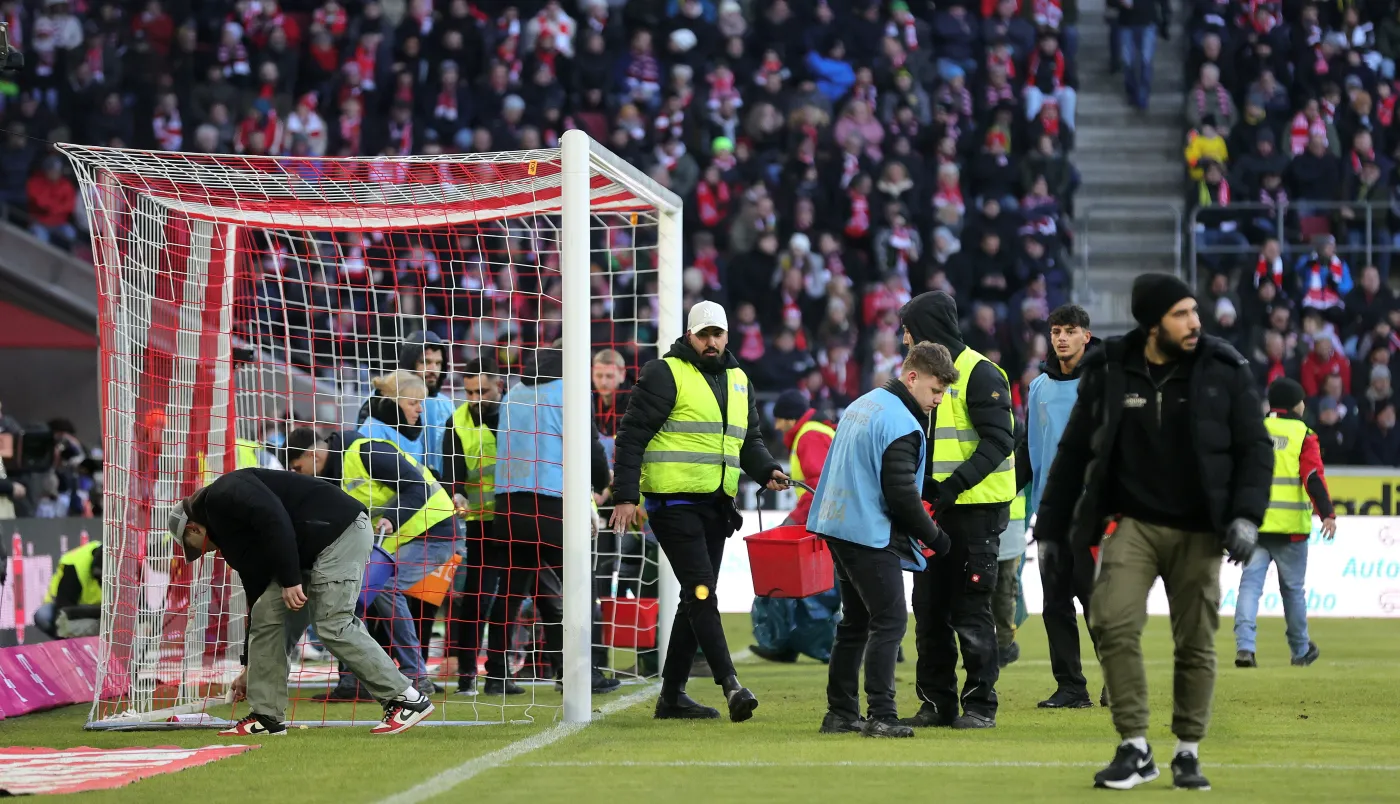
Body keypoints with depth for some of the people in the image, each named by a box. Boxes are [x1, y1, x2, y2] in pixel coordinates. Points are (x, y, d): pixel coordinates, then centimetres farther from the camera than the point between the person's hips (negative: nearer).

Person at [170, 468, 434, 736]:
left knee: (333, 625, -14)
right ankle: (266, 717, 8)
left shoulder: (222, 495, -5)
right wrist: (250, 668, 30)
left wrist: (290, 580, -21)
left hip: (341, 531, -10)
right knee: (266, 614, 6)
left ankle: (408, 700, -8)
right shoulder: (232, 534, 24)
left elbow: (275, 518, -22)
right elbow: (257, 594, 27)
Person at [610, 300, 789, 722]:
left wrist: (767, 471, 1)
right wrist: (624, 495, -15)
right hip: (674, 501, -8)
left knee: (697, 599, 10)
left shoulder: (738, 380, 17)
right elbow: (633, 435, -8)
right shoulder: (665, 374, -5)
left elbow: (749, 440, 22)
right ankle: (730, 684, -22)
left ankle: (672, 695, 16)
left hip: (716, 505, 8)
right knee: (701, 592, -15)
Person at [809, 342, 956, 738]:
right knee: (890, 620, -8)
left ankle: (840, 713, 17)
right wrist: (935, 537, -5)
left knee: (856, 621, 15)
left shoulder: (862, 405, 15)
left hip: (839, 526, 10)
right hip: (871, 537, -10)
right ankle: (880, 716, -14)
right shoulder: (901, 424, -15)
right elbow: (902, 494, -18)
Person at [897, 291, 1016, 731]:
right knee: (930, 610, 8)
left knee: (971, 611, -5)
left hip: (976, 510, -8)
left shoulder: (979, 374, -11)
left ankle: (980, 705, 1)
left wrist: (955, 483, -26)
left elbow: (998, 441, -17)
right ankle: (937, 702, 14)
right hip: (934, 510, 8)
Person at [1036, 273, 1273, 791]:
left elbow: (1255, 448, 3)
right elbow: (1073, 453, 8)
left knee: (1196, 642, 2)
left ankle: (1188, 752, 17)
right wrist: (1051, 532, 8)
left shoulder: (1225, 372, -2)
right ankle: (1134, 749, -7)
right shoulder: (1107, 373, -1)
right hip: (1132, 524, 0)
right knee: (1114, 624, -16)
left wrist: (1245, 516, -11)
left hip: (1198, 531, 0)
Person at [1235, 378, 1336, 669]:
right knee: (1293, 589, 11)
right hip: (1291, 526, -2)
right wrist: (1327, 514, -22)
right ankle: (1300, 650, 25)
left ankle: (1244, 646, -20)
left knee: (1250, 583, -2)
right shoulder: (1303, 435, -2)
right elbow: (1313, 477, -15)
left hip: (1254, 525, 2)